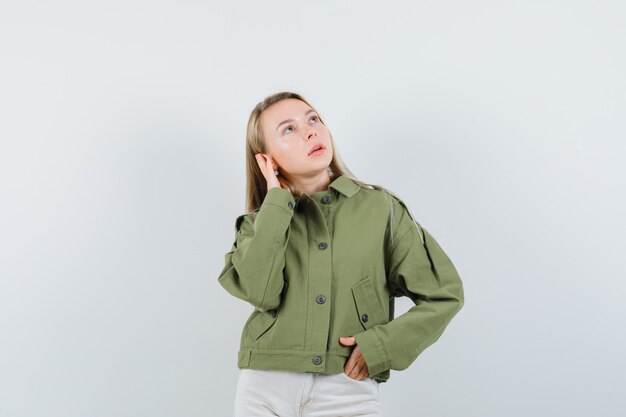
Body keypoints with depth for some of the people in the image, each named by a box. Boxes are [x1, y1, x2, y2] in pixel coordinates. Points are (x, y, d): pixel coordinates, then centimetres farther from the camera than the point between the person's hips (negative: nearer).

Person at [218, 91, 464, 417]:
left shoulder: (379, 207, 2)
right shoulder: (261, 221, 6)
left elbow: (445, 295, 3)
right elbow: (259, 292, -14)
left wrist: (381, 345, -8)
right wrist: (276, 200, -7)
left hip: (349, 391, -1)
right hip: (266, 390, 1)